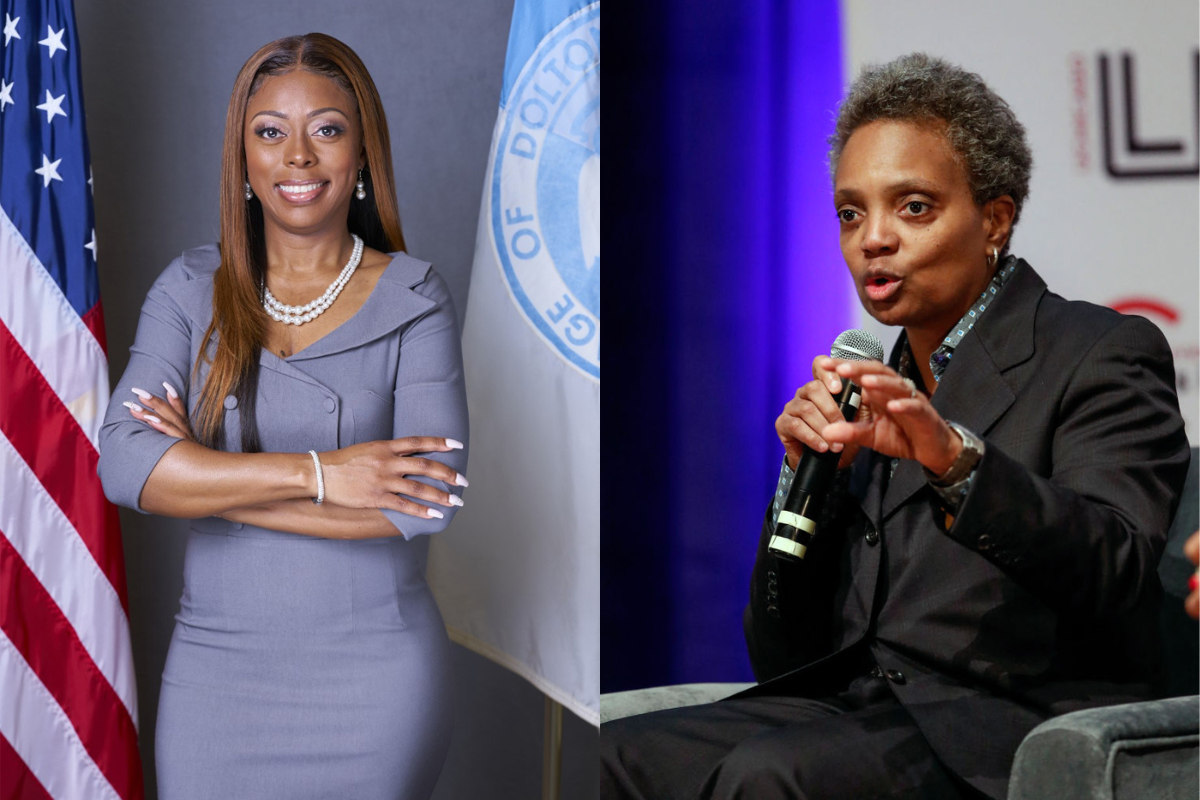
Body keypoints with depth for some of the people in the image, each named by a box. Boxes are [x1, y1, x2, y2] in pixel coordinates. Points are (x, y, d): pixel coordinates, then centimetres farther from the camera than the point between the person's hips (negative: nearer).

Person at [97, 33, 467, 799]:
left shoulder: (413, 297, -4)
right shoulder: (191, 290, 2)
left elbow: (430, 496, -16)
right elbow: (124, 464, -12)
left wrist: (208, 483, -14)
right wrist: (314, 472, -21)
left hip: (375, 673, -1)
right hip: (216, 669, 2)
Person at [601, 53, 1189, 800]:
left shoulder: (1104, 354, 2)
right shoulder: (875, 388, 20)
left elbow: (1115, 572, -17)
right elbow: (783, 659, 16)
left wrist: (956, 458, -30)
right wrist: (809, 474, 1)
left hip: (1003, 727, -6)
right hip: (851, 708, 6)